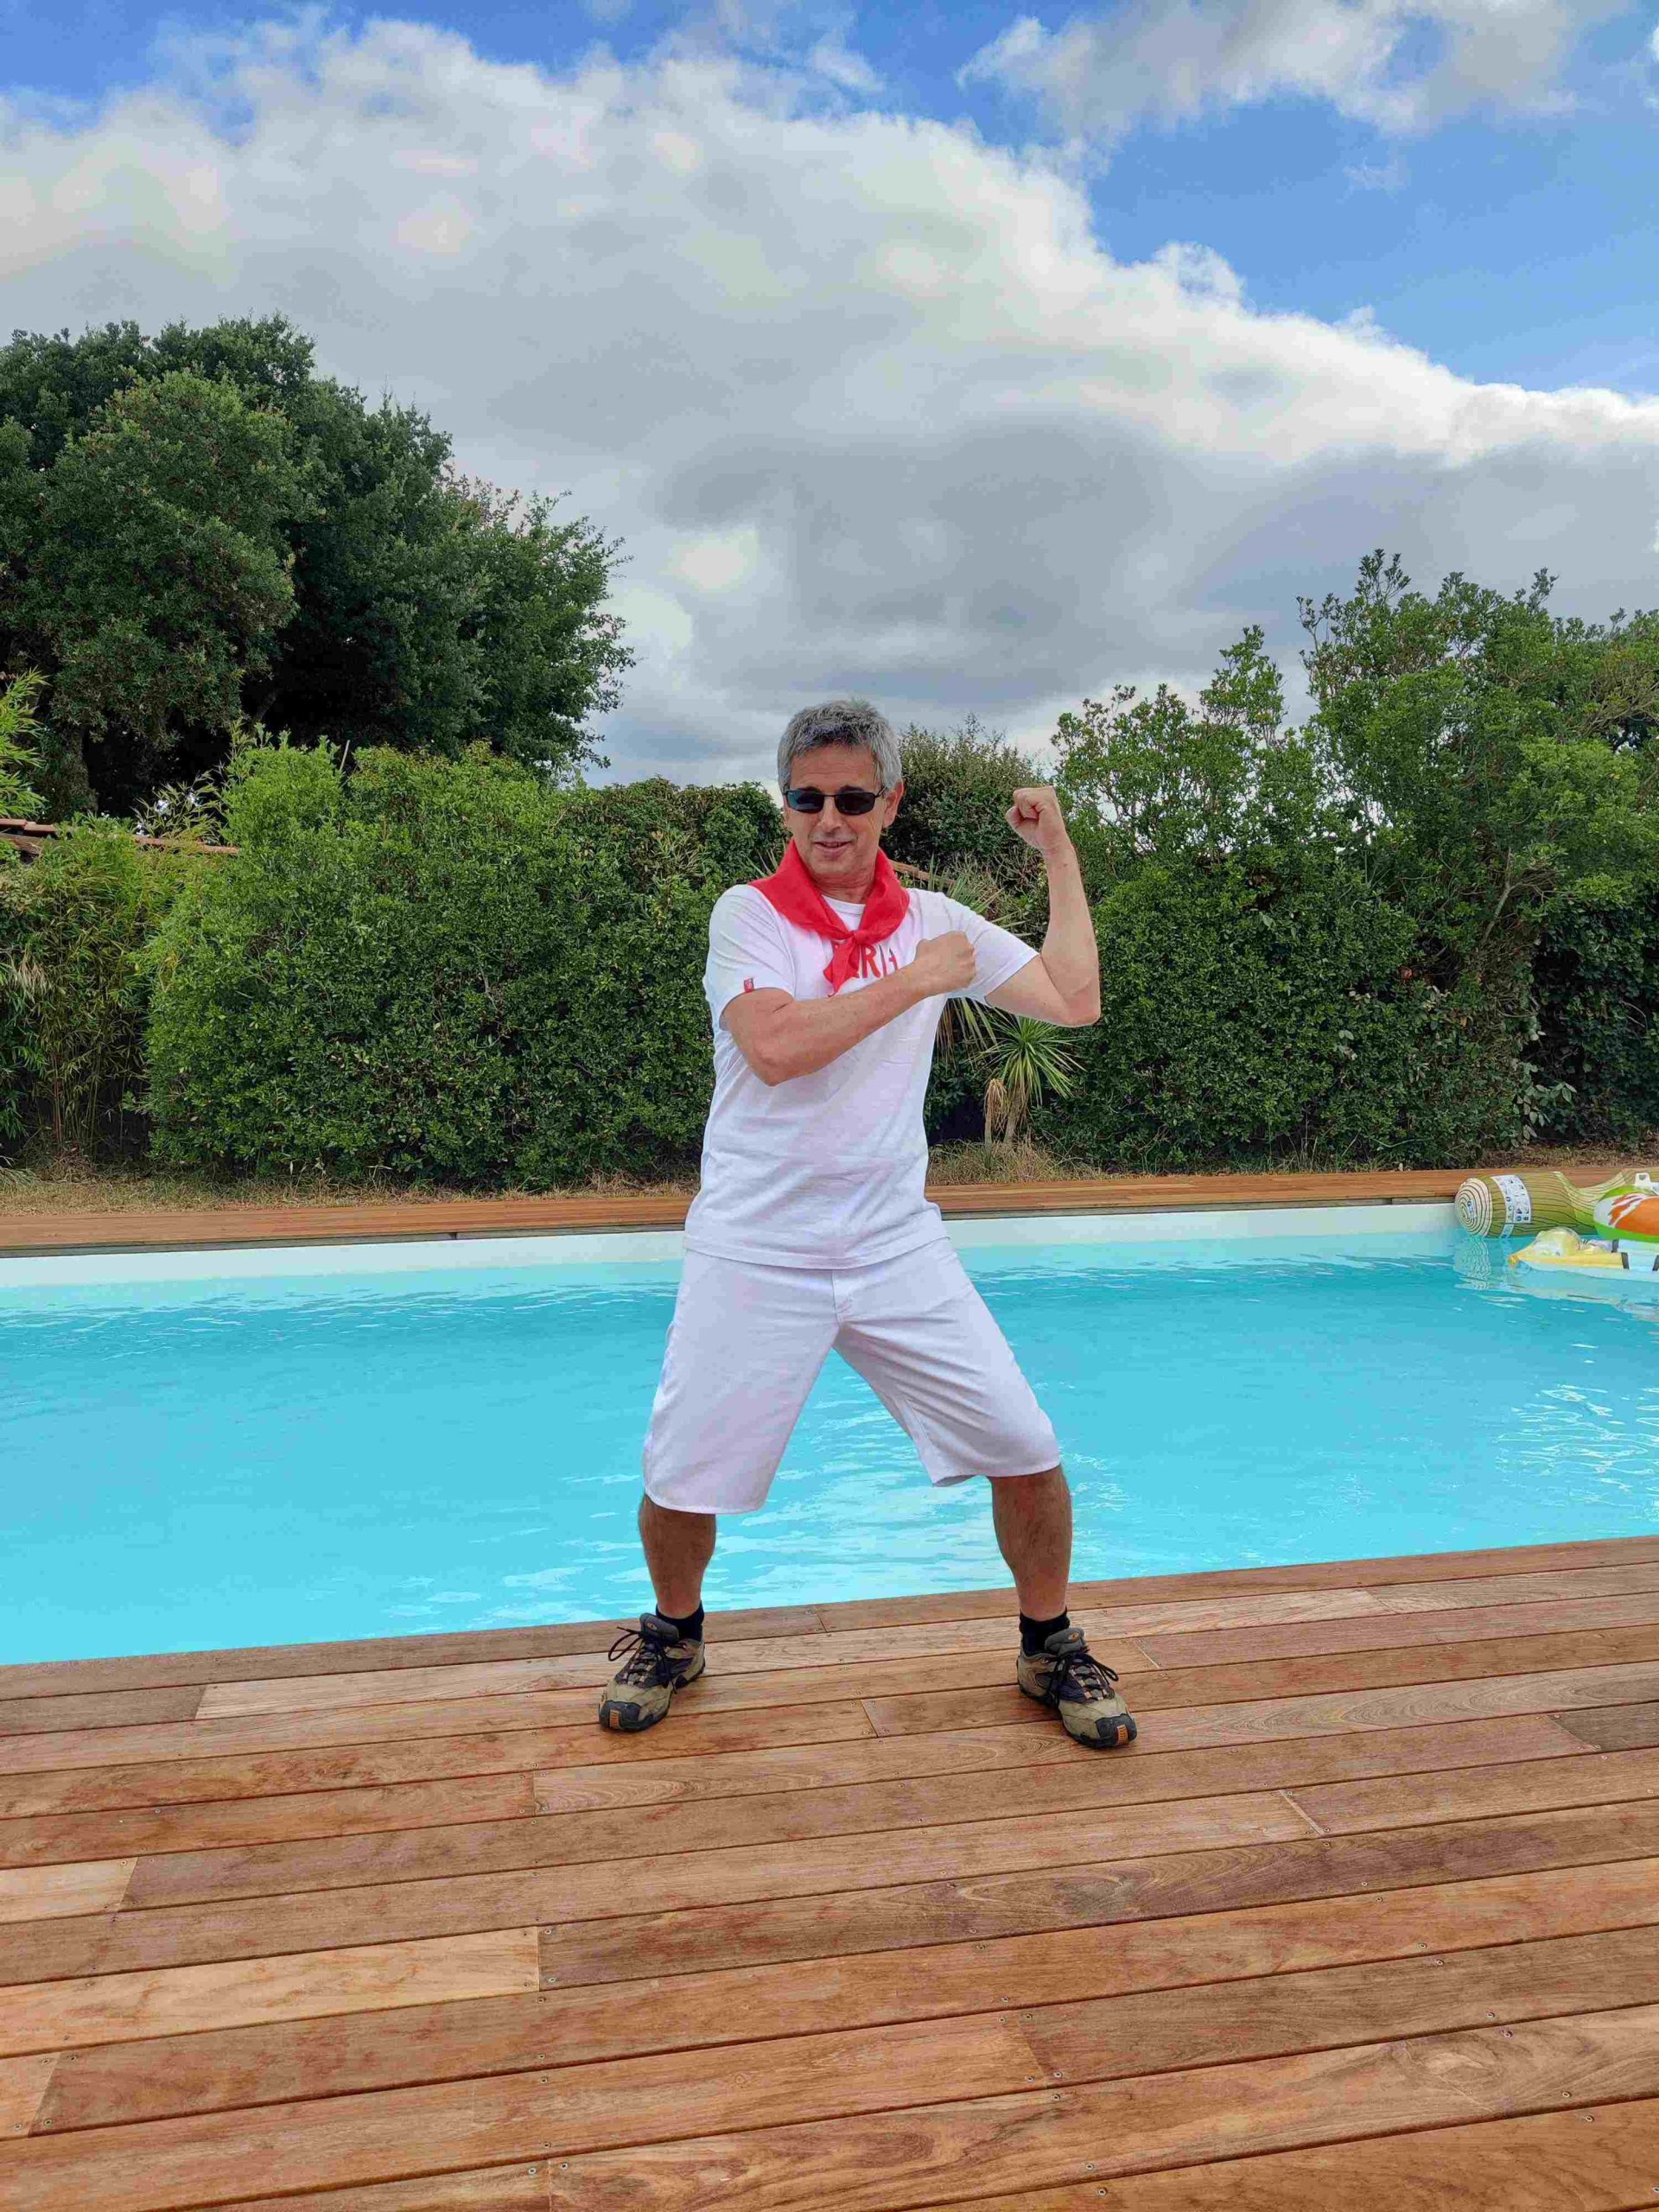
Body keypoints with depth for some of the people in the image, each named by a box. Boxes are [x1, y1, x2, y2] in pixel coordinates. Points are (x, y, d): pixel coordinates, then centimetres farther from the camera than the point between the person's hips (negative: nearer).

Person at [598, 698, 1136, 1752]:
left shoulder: (933, 919, 7)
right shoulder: (746, 913, -4)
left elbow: (1074, 1001, 3)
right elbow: (775, 1047, -22)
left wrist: (1060, 851, 5)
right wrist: (917, 980, -16)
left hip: (899, 1248, 3)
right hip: (754, 1256, -2)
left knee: (1027, 1452, 0)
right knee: (682, 1481, 1)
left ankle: (1052, 1647, 25)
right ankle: (674, 1633, 34)